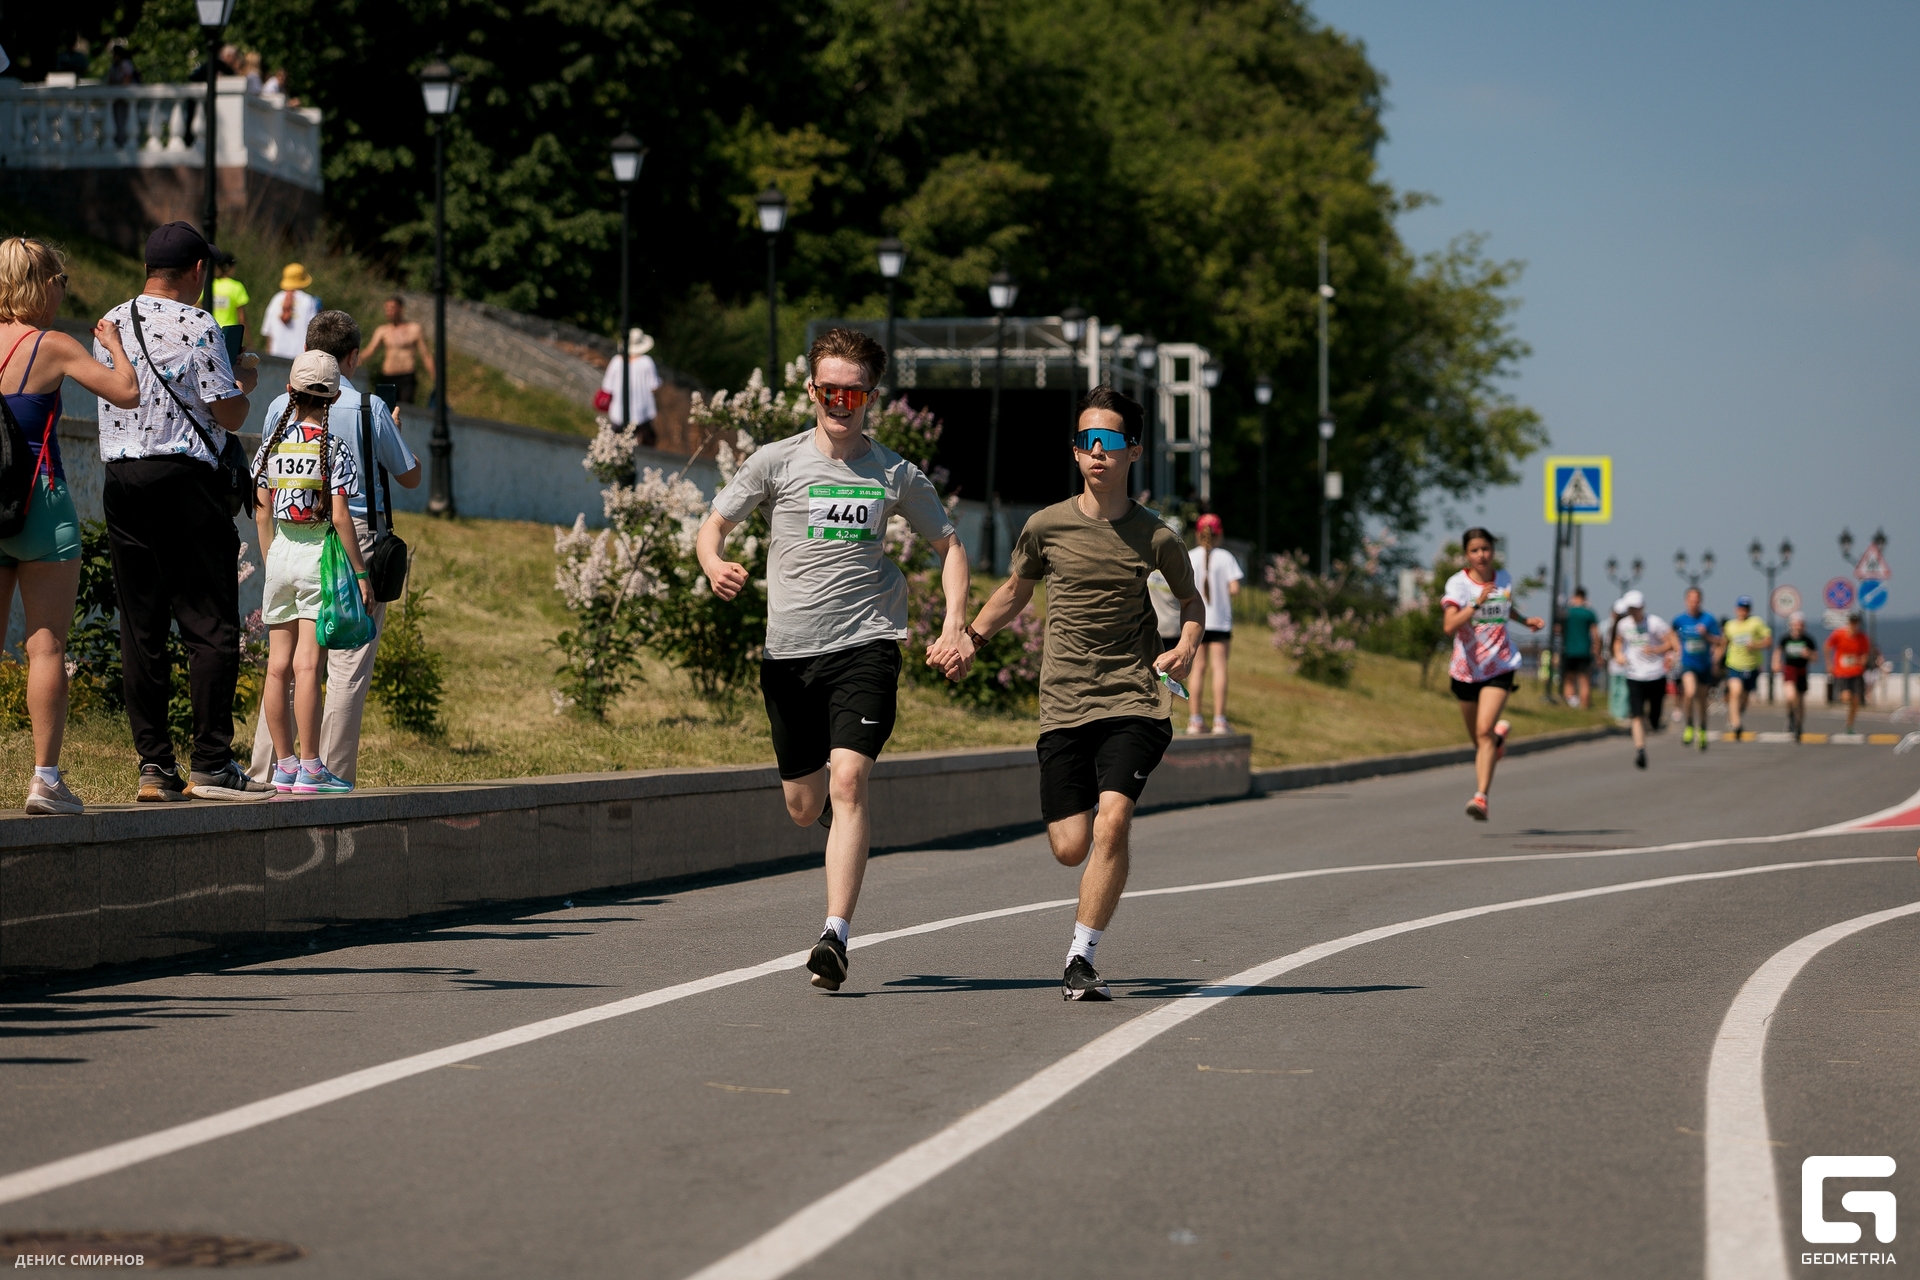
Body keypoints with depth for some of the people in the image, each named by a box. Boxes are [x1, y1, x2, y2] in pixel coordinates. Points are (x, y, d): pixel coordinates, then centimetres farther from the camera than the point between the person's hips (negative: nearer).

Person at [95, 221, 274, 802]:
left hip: (119, 484, 6)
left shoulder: (110, 324, 12)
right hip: (183, 481, -6)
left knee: (140, 629, 8)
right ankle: (211, 765, -5)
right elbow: (230, 416, -8)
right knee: (211, 627, -2)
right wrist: (246, 382, 13)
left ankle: (153, 765, 7)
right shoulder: (196, 326, -8)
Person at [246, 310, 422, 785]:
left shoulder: (281, 407, 3)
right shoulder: (370, 408, -4)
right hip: (357, 540, -3)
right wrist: (394, 431, 23)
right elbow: (411, 476, 7)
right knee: (349, 665, 0)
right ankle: (334, 778, -2)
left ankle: (263, 775, 6)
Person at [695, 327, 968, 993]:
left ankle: (835, 936, -22)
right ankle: (839, 808, 49)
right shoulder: (776, 461, 3)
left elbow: (949, 545, 17)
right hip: (790, 651, 2)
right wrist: (714, 563, -16)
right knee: (804, 806, 9)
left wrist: (954, 624, 2)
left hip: (865, 644, -1)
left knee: (848, 779, -20)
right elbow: (713, 524, 8)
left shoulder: (896, 475, 5)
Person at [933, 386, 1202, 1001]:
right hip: (1064, 704, 2)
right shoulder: (1046, 526, 2)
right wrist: (969, 639, 6)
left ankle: (1081, 958, -9)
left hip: (1134, 701, -2)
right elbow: (1014, 591, 20)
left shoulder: (1154, 537, -1)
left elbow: (1190, 597, 17)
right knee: (1070, 848, -3)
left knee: (1110, 825, -21)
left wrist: (1186, 646, -2)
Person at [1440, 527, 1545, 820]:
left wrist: (1525, 620, 12)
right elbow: (1449, 625, -26)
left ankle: (1481, 797, -23)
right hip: (1466, 670, 0)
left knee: (1484, 731, -19)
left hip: (1499, 667, 0)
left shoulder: (1504, 578, 4)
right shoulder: (1458, 584, -10)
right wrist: (1477, 603, -36)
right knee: (1477, 738, 14)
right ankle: (1500, 732, 51)